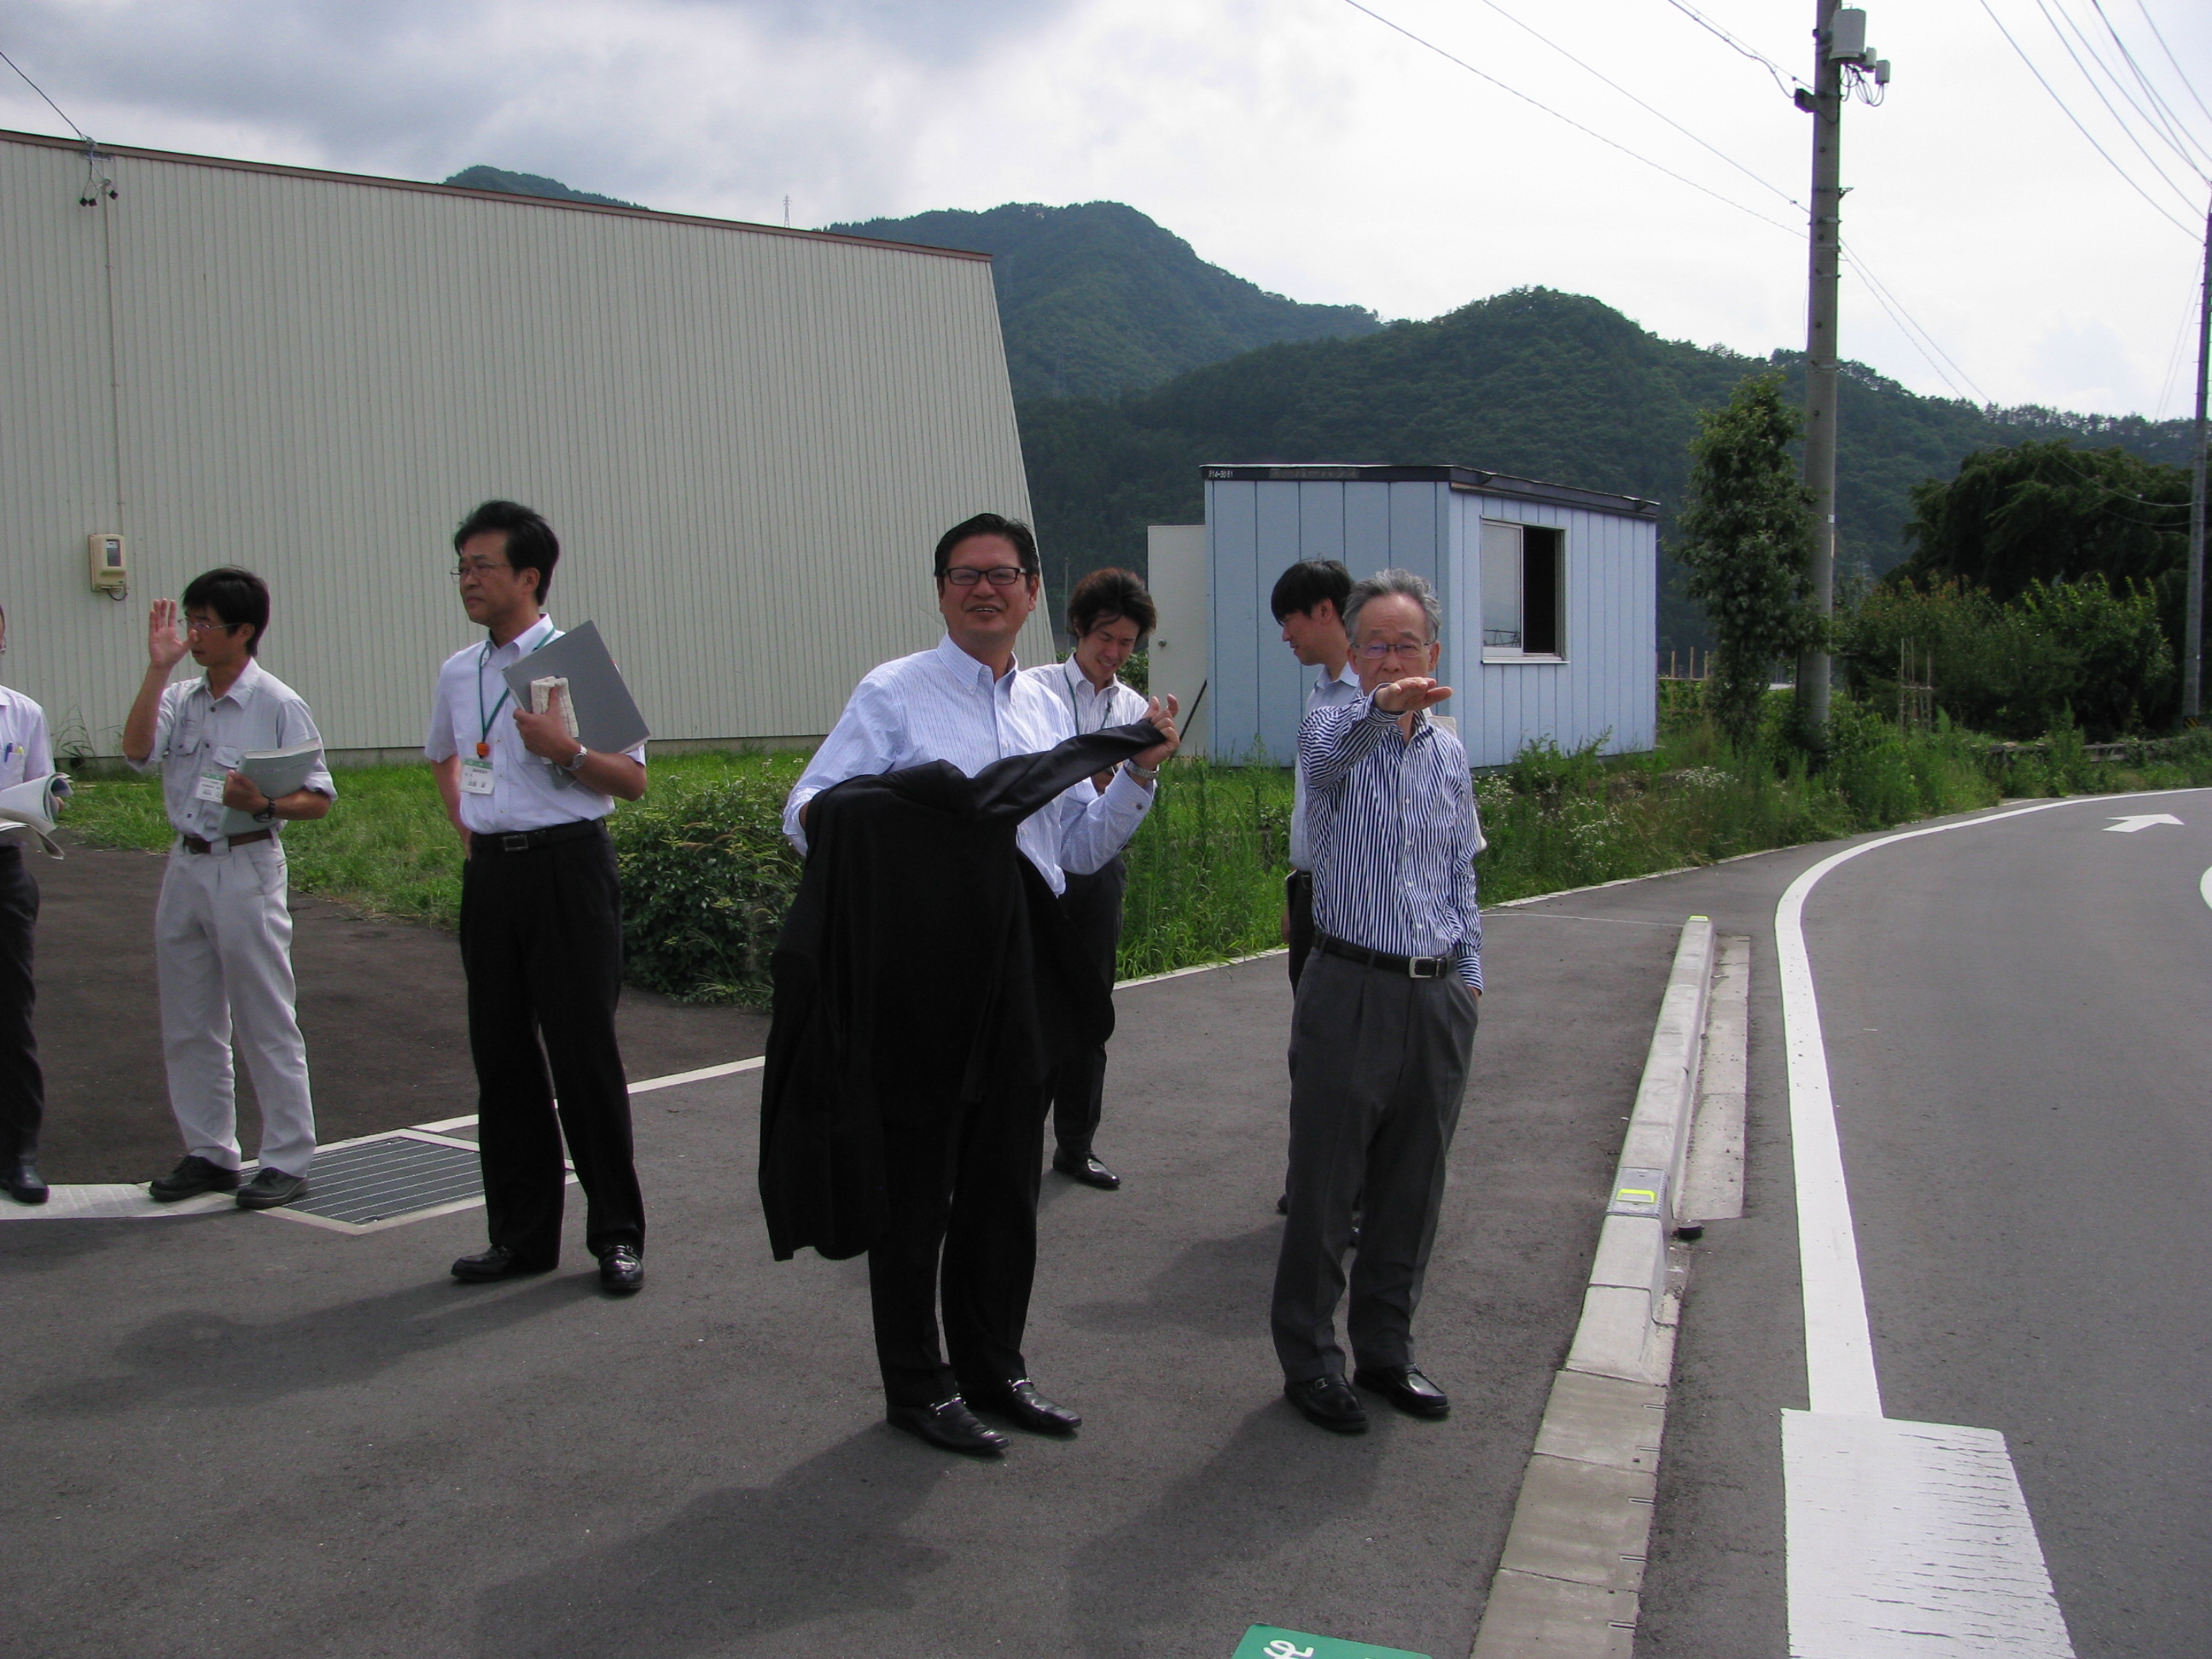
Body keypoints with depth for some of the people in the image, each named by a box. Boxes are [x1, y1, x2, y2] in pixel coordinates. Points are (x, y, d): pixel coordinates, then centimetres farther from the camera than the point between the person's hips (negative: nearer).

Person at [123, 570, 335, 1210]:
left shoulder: (278, 705, -7)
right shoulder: (180, 699, 9)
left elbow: (318, 799, -8)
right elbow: (137, 751, -9)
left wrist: (263, 804, -26)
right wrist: (158, 667, -9)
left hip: (247, 866, -6)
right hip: (185, 867, 7)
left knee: (267, 1025, 0)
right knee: (188, 1025, 13)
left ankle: (287, 1159, 9)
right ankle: (209, 1152, 25)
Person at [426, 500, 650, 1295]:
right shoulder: (457, 672, 11)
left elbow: (632, 779, -6)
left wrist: (567, 751, -22)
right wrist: (463, 823, 17)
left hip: (566, 865, -6)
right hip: (489, 871, 6)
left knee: (584, 1052, -2)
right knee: (501, 1055, 9)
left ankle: (617, 1234, 9)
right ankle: (521, 1234, 21)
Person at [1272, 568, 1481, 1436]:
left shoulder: (1450, 754, 11)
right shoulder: (1333, 730, -5)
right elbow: (1328, 756, -32)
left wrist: (1469, 973, 12)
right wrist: (1380, 708, -52)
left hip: (1438, 997, 5)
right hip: (1351, 991, -5)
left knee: (1413, 1189, 12)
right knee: (1326, 1187, 3)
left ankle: (1385, 1350, 27)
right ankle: (1309, 1361, 16)